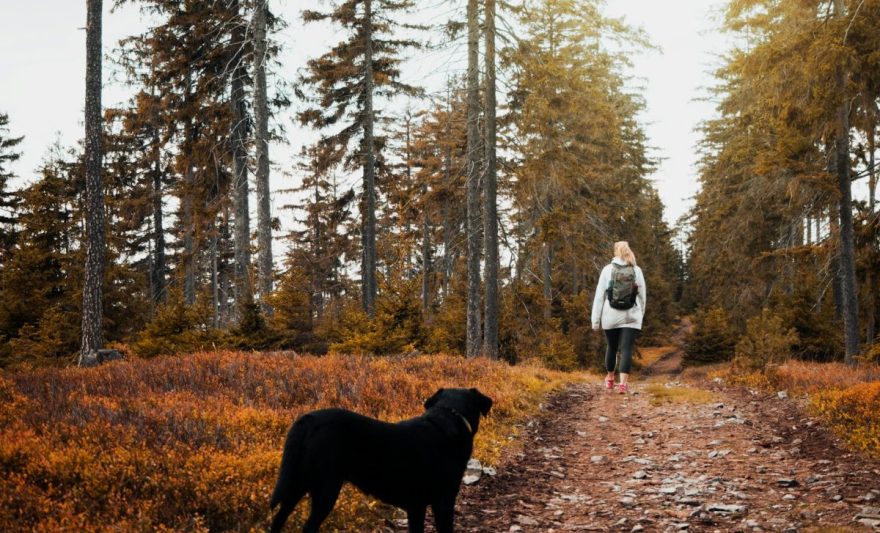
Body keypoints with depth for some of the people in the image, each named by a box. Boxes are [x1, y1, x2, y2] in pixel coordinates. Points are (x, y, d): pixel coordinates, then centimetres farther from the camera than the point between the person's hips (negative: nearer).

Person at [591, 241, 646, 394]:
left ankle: (610, 379, 33)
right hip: (631, 317, -1)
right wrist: (641, 315, 19)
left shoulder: (608, 269, -2)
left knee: (612, 347, 17)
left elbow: (599, 295, -3)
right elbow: (643, 296, 5)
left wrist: (595, 320, 1)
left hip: (611, 316, 1)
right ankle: (623, 383, -17)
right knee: (627, 350, -3)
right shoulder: (637, 270, 1)